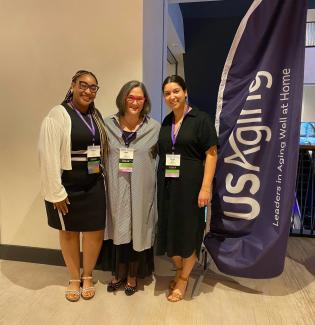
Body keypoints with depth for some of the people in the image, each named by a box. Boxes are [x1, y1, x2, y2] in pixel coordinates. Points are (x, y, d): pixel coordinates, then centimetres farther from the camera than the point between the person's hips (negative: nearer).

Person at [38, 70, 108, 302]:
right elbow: (48, 156, -15)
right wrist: (56, 192, -15)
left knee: (95, 231, 8)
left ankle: (87, 276, 34)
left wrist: (102, 176, 8)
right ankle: (74, 278, 36)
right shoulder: (58, 115, -11)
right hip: (68, 185, -4)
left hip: (94, 184, 5)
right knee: (69, 231, 13)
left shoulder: (96, 115, 7)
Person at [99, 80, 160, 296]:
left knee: (137, 230, 11)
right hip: (116, 188, 1)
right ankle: (119, 273, 35)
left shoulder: (154, 128, -2)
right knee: (118, 229, 13)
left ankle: (133, 275, 33)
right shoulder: (108, 125, 2)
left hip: (141, 189, -1)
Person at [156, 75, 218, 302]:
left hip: (190, 185, -5)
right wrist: (160, 183, 7)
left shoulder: (201, 119, -5)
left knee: (188, 230, 6)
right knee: (170, 229, 12)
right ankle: (180, 269, 37)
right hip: (168, 185, 5)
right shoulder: (166, 122, 11)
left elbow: (211, 153, -10)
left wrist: (206, 187, -18)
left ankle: (184, 278, 28)